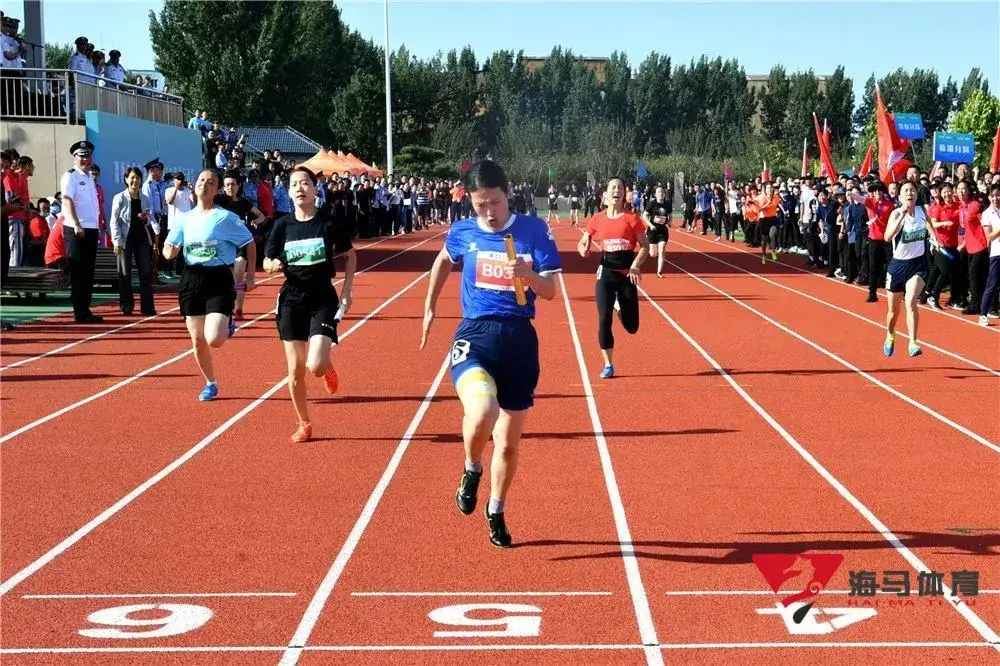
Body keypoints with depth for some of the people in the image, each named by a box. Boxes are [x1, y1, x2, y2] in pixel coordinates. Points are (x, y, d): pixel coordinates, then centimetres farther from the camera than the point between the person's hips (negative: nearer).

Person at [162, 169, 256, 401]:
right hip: (191, 280, 4)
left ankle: (227, 326, 20)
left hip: (219, 280, -4)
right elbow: (168, 251, 14)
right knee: (197, 340, 5)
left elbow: (249, 244, 2)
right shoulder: (185, 218, 8)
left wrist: (250, 275, -1)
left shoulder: (226, 217, -5)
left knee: (214, 339, -17)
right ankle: (210, 384, 24)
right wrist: (170, 251, -10)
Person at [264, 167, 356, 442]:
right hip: (292, 300, 3)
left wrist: (347, 289, -3)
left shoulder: (329, 222, -7)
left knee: (316, 366, -17)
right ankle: (304, 424, 22)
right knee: (295, 370, 3)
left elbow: (350, 255, 6)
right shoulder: (283, 225, 0)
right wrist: (274, 265, -14)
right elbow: (267, 262, 9)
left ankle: (328, 368, 21)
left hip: (323, 299, -3)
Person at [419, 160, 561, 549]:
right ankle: (472, 470, 2)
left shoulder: (534, 231, -3)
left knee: (508, 442, 10)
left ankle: (496, 512, 36)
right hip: (475, 334, -1)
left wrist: (528, 274, -24)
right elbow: (444, 261, 26)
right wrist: (430, 307, 28)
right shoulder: (462, 233, 3)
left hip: (519, 339, 1)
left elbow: (550, 291, -4)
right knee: (482, 411, -31)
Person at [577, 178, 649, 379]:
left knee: (631, 326, 5)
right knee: (604, 320, -8)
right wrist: (584, 250, -13)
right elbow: (582, 243, 11)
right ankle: (608, 365, 5)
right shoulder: (597, 219, 2)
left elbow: (645, 246, -1)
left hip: (627, 275, 0)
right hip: (606, 273, 0)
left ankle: (620, 307, 42)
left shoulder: (631, 218, -3)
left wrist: (635, 266, -16)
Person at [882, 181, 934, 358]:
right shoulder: (896, 213, -12)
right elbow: (887, 237, -31)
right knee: (894, 309, 13)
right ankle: (890, 336, 42)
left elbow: (930, 230, 21)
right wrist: (902, 214, -37)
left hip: (918, 265, 1)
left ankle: (913, 343, -25)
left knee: (911, 301, -24)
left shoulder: (922, 211, -1)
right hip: (898, 264, -1)